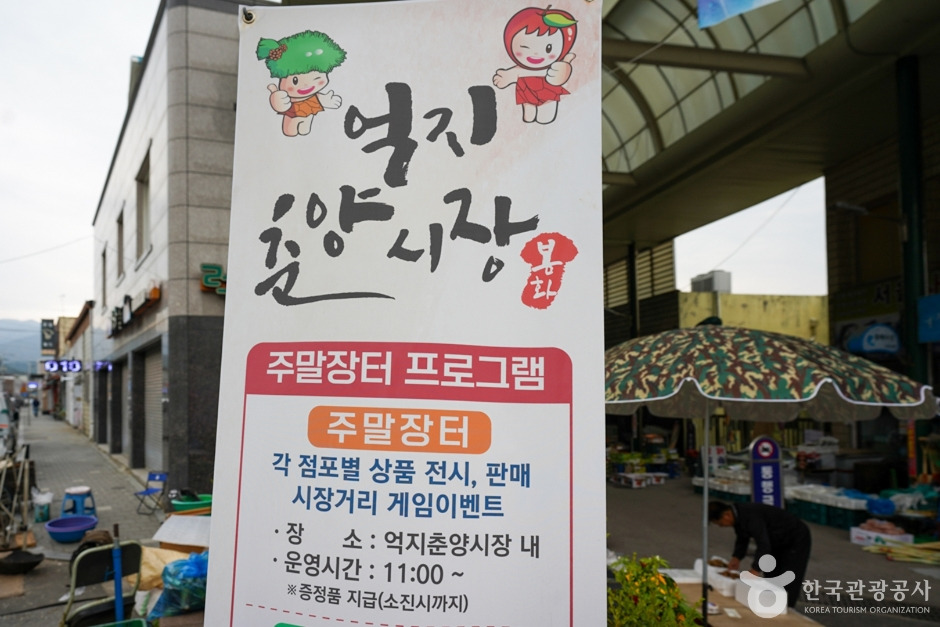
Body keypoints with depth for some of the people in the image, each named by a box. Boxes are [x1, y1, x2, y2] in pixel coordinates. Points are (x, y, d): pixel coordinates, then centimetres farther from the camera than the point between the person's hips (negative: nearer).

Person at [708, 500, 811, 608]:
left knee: (787, 586, -10)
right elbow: (742, 539, 6)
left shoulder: (751, 517, -37)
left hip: (797, 540, -9)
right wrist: (736, 557, -8)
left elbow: (764, 545, -43)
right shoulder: (738, 514, -8)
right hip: (779, 541, 10)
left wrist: (755, 570, -46)